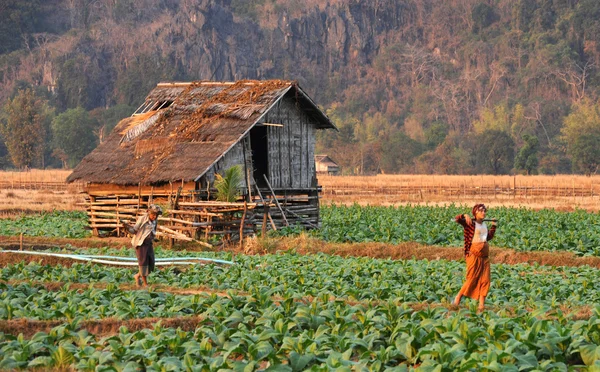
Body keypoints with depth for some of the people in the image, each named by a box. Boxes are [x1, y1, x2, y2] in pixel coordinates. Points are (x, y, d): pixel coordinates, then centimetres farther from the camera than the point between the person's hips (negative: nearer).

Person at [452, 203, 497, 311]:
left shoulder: (484, 224, 15)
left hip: (485, 255, 7)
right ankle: (458, 298, 13)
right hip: (474, 254, -7)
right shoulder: (470, 223, -6)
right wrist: (465, 216, -37)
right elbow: (457, 219, -20)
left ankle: (481, 304, 6)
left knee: (485, 280, 2)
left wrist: (493, 226, 23)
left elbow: (489, 237, 29)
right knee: (472, 279, -5)